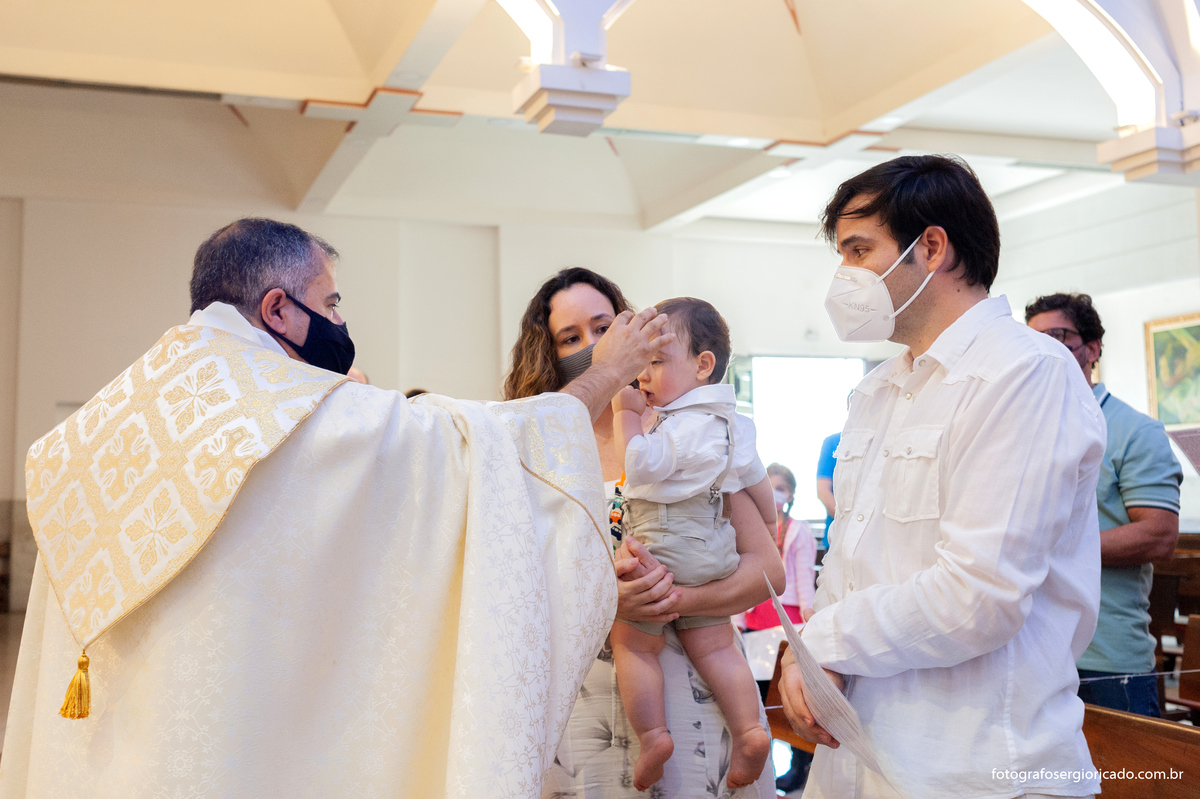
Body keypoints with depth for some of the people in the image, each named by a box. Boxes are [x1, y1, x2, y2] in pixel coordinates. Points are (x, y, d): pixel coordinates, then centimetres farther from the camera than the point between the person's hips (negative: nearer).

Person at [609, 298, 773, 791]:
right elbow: (755, 477, 23)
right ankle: (750, 731, 6)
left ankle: (652, 734, -2)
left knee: (634, 643, 2)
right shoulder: (730, 421, 13)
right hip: (713, 553, 9)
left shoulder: (684, 425, -17)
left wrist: (627, 413, -13)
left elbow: (640, 464, -24)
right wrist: (766, 524, 39)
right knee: (714, 646, 12)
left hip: (662, 548, -9)